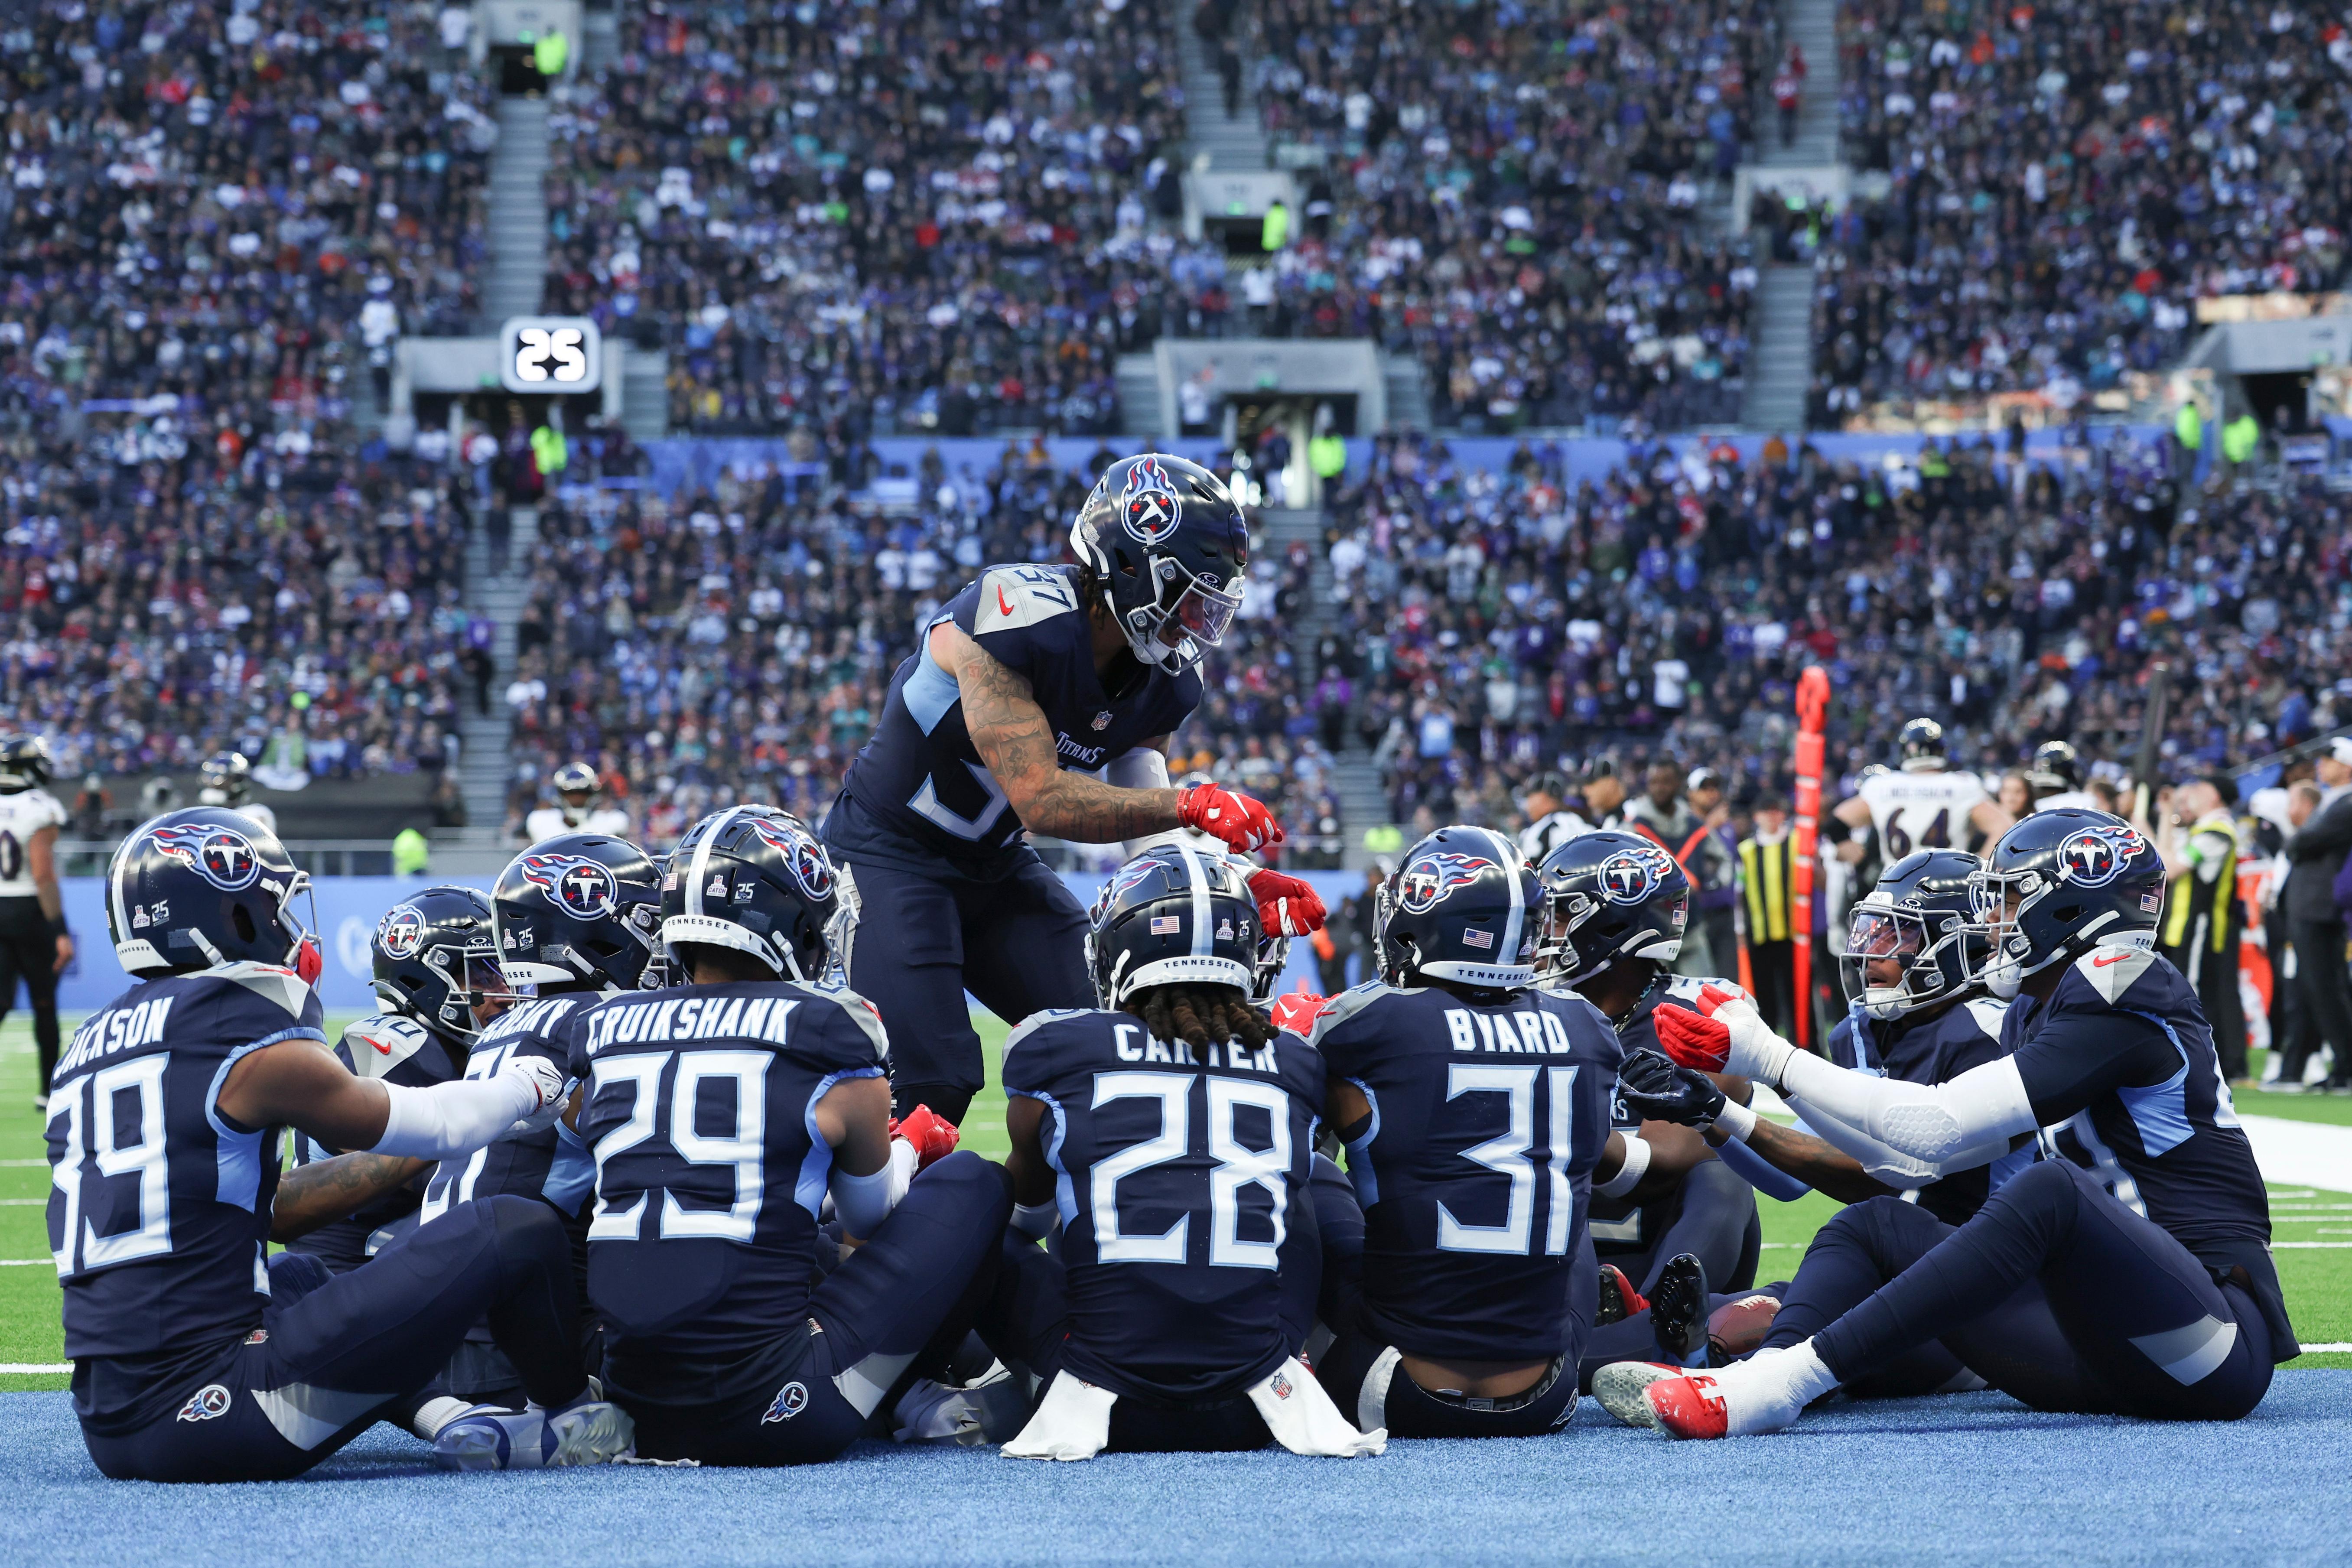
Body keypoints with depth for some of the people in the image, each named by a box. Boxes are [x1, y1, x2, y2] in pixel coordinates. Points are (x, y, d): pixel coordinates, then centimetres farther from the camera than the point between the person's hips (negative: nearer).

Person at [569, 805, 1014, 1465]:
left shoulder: (602, 1034, 7)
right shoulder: (831, 1043, -4)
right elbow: (874, 1219, 16)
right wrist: (902, 1148, 41)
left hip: (643, 1413, 6)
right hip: (768, 1414, -6)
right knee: (974, 1183, 9)